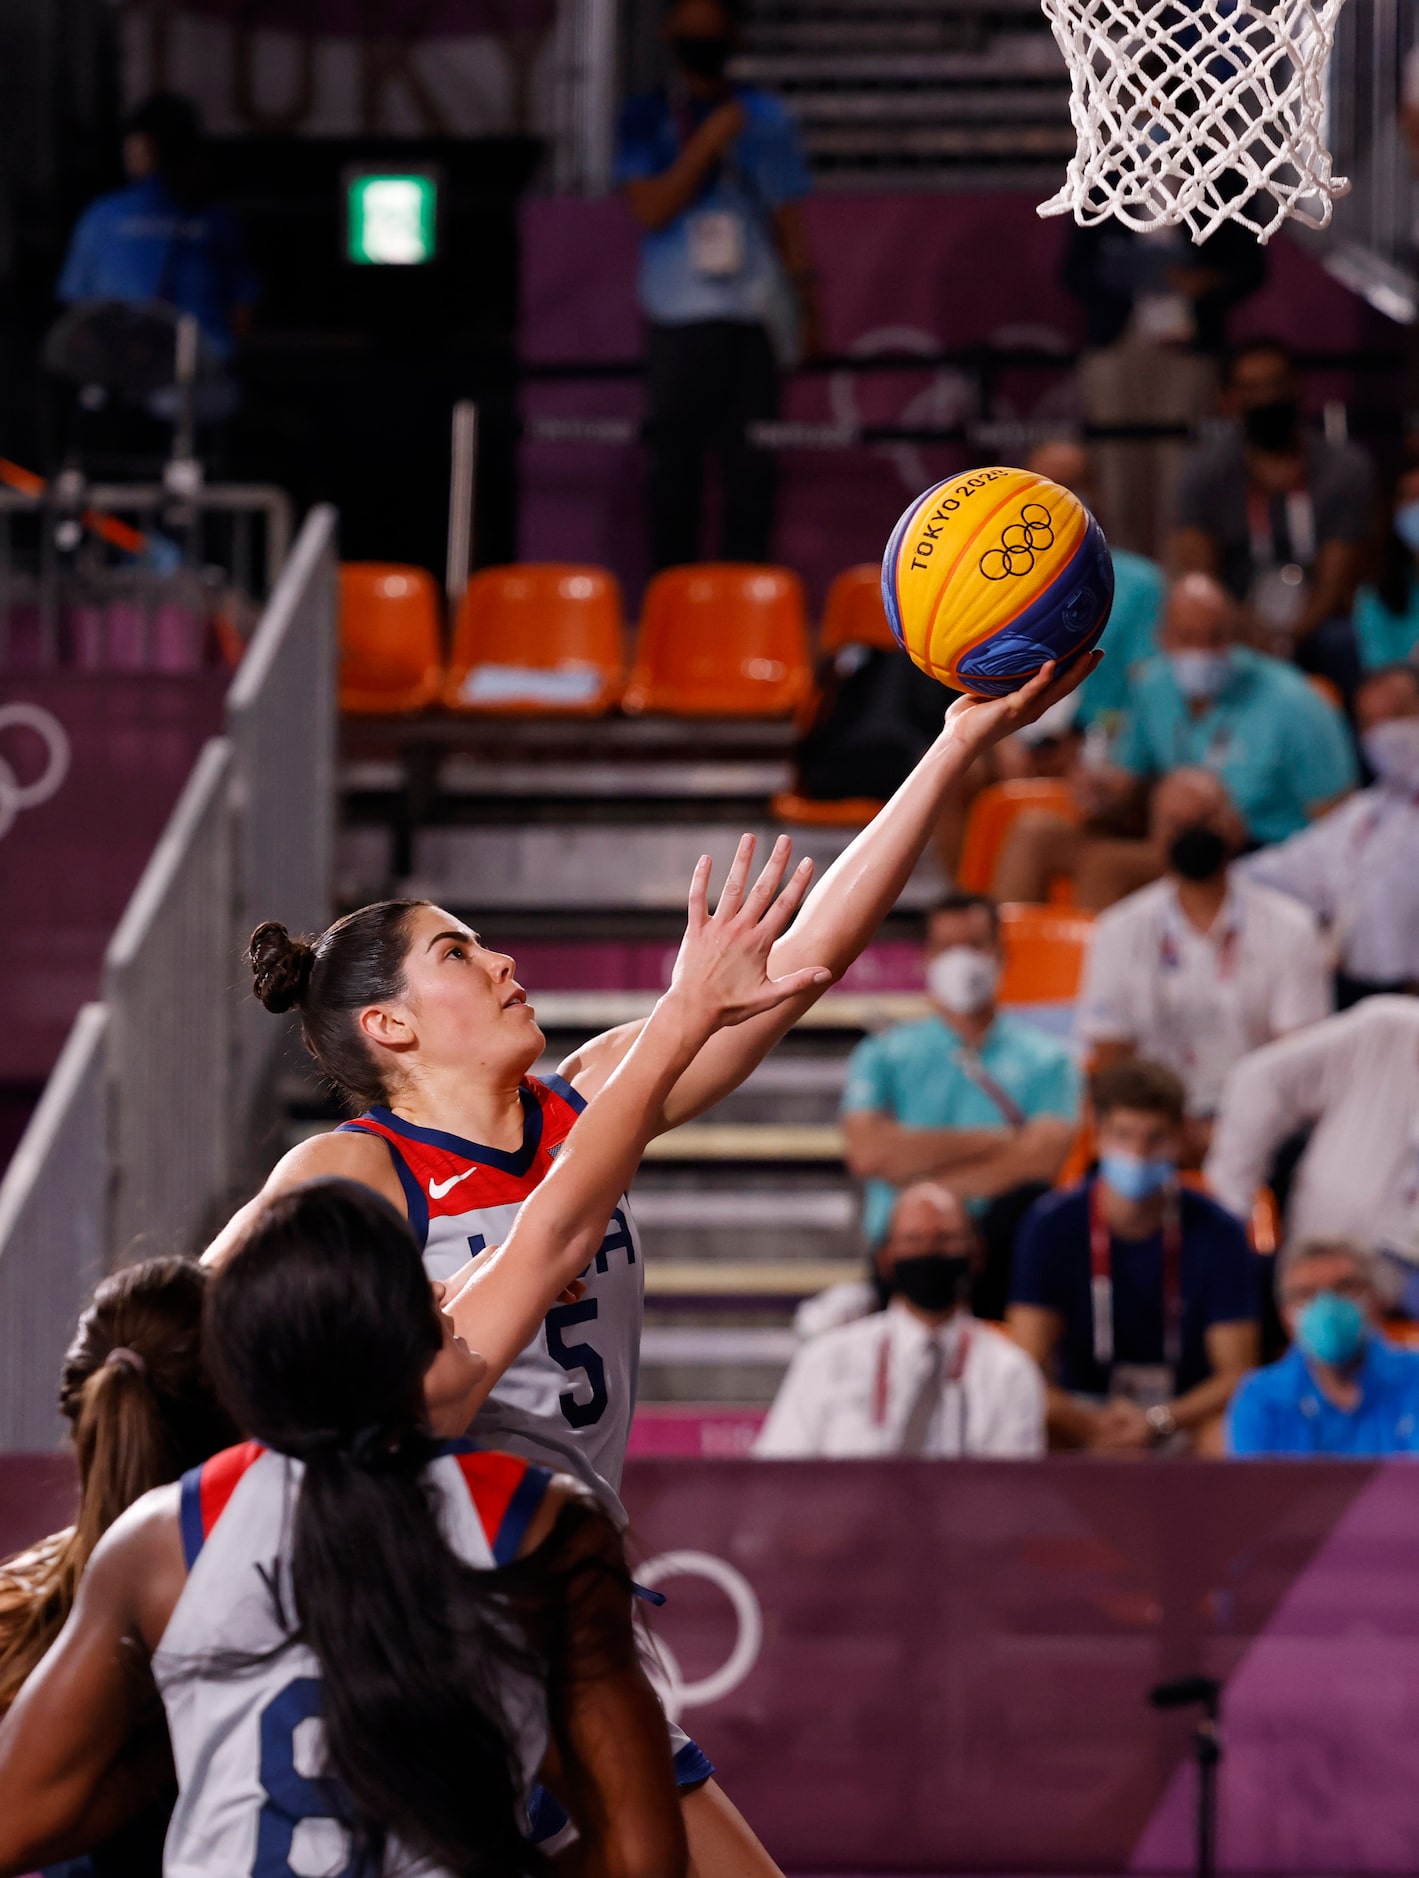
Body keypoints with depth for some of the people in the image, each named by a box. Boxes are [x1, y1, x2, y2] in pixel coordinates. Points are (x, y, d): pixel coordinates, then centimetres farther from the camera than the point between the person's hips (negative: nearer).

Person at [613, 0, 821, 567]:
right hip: (678, 320, -1)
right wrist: (707, 143, -11)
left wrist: (809, 301, 5)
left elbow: (788, 218, 14)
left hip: (753, 315, 1)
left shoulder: (765, 117, 13)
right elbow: (650, 210, -3)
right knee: (676, 463, -3)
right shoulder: (646, 118, 8)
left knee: (751, 466, -4)